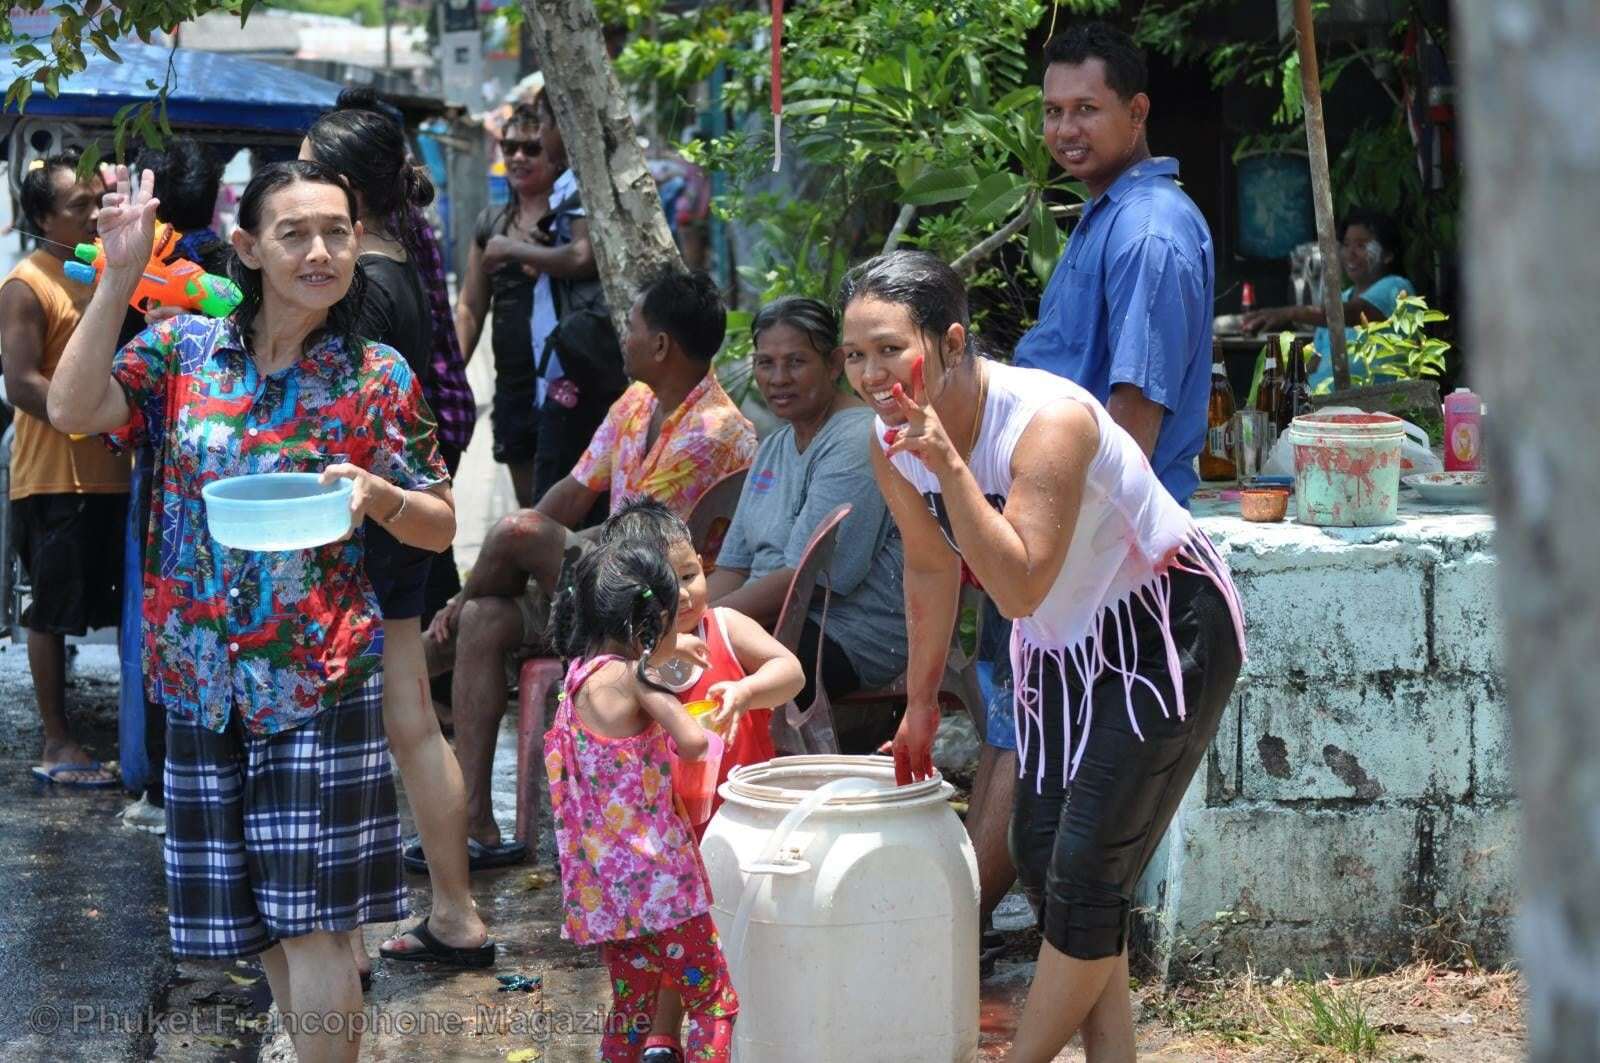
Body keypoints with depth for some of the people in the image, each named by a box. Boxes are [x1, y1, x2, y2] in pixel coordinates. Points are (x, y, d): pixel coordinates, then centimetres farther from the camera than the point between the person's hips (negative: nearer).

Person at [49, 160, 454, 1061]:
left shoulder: (378, 377, -2)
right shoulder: (182, 349, 2)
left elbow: (440, 525, 3)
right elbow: (72, 409, -14)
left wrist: (377, 494, -18)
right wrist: (121, 276, -18)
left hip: (324, 680, -3)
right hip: (204, 678, 3)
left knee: (313, 920, -6)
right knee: (257, 917, 11)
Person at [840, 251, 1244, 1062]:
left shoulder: (1047, 421, -34)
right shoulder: (891, 443, -11)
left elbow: (1019, 589, -41)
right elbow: (931, 568, 7)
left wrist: (947, 463, -46)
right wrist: (922, 703, 14)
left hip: (1164, 629, -8)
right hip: (1062, 643, 8)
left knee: (1088, 866, -9)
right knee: (1039, 851, 7)